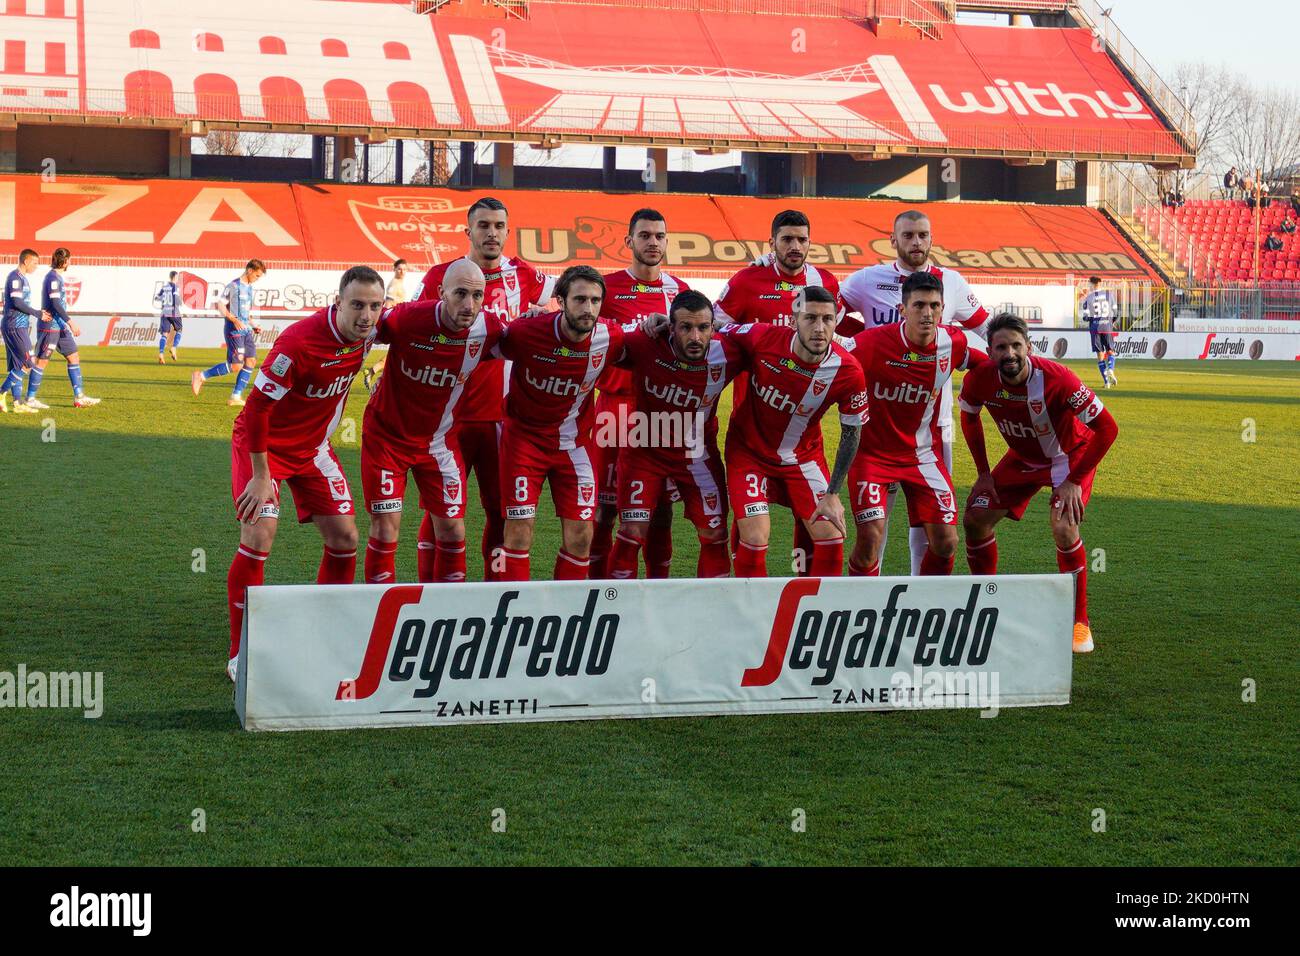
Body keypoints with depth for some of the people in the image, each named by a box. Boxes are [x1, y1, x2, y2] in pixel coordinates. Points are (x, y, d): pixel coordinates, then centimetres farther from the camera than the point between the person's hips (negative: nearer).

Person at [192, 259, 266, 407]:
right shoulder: (233, 285, -9)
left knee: (251, 361, -1)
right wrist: (235, 320, -23)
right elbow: (221, 306, -12)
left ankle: (235, 397, 3)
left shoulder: (249, 288, 17)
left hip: (246, 330, 9)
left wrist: (253, 325, 16)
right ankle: (201, 376, 0)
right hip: (234, 329, -9)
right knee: (236, 364, -13)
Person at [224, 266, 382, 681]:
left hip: (312, 445, 7)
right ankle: (240, 654, -8)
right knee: (259, 534, -18)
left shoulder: (367, 333, -12)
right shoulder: (299, 341, -32)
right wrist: (262, 476, -22)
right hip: (263, 442, -7)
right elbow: (257, 407, -26)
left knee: (344, 537, 2)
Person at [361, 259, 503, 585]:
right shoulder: (408, 319, -26)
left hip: (439, 439, 3)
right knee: (386, 526, -4)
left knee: (452, 528, 3)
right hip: (387, 433, -3)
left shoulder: (488, 328, -15)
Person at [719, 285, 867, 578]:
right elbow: (718, 333, -4)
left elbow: (851, 434, -8)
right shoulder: (761, 337, -26)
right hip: (749, 451, -2)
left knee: (831, 539, -4)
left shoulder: (848, 371, -22)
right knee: (755, 539, -13)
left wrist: (833, 495, -8)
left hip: (804, 455, 2)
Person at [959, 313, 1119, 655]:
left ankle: (1079, 623, -10)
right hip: (1022, 458, 5)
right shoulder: (980, 379, -23)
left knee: (1064, 528, -26)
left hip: (1070, 456, -5)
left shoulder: (1056, 379, -37)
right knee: (976, 519, 0)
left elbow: (1107, 428, -28)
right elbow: (969, 418, 2)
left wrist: (1075, 481, -26)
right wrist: (983, 472, 0)